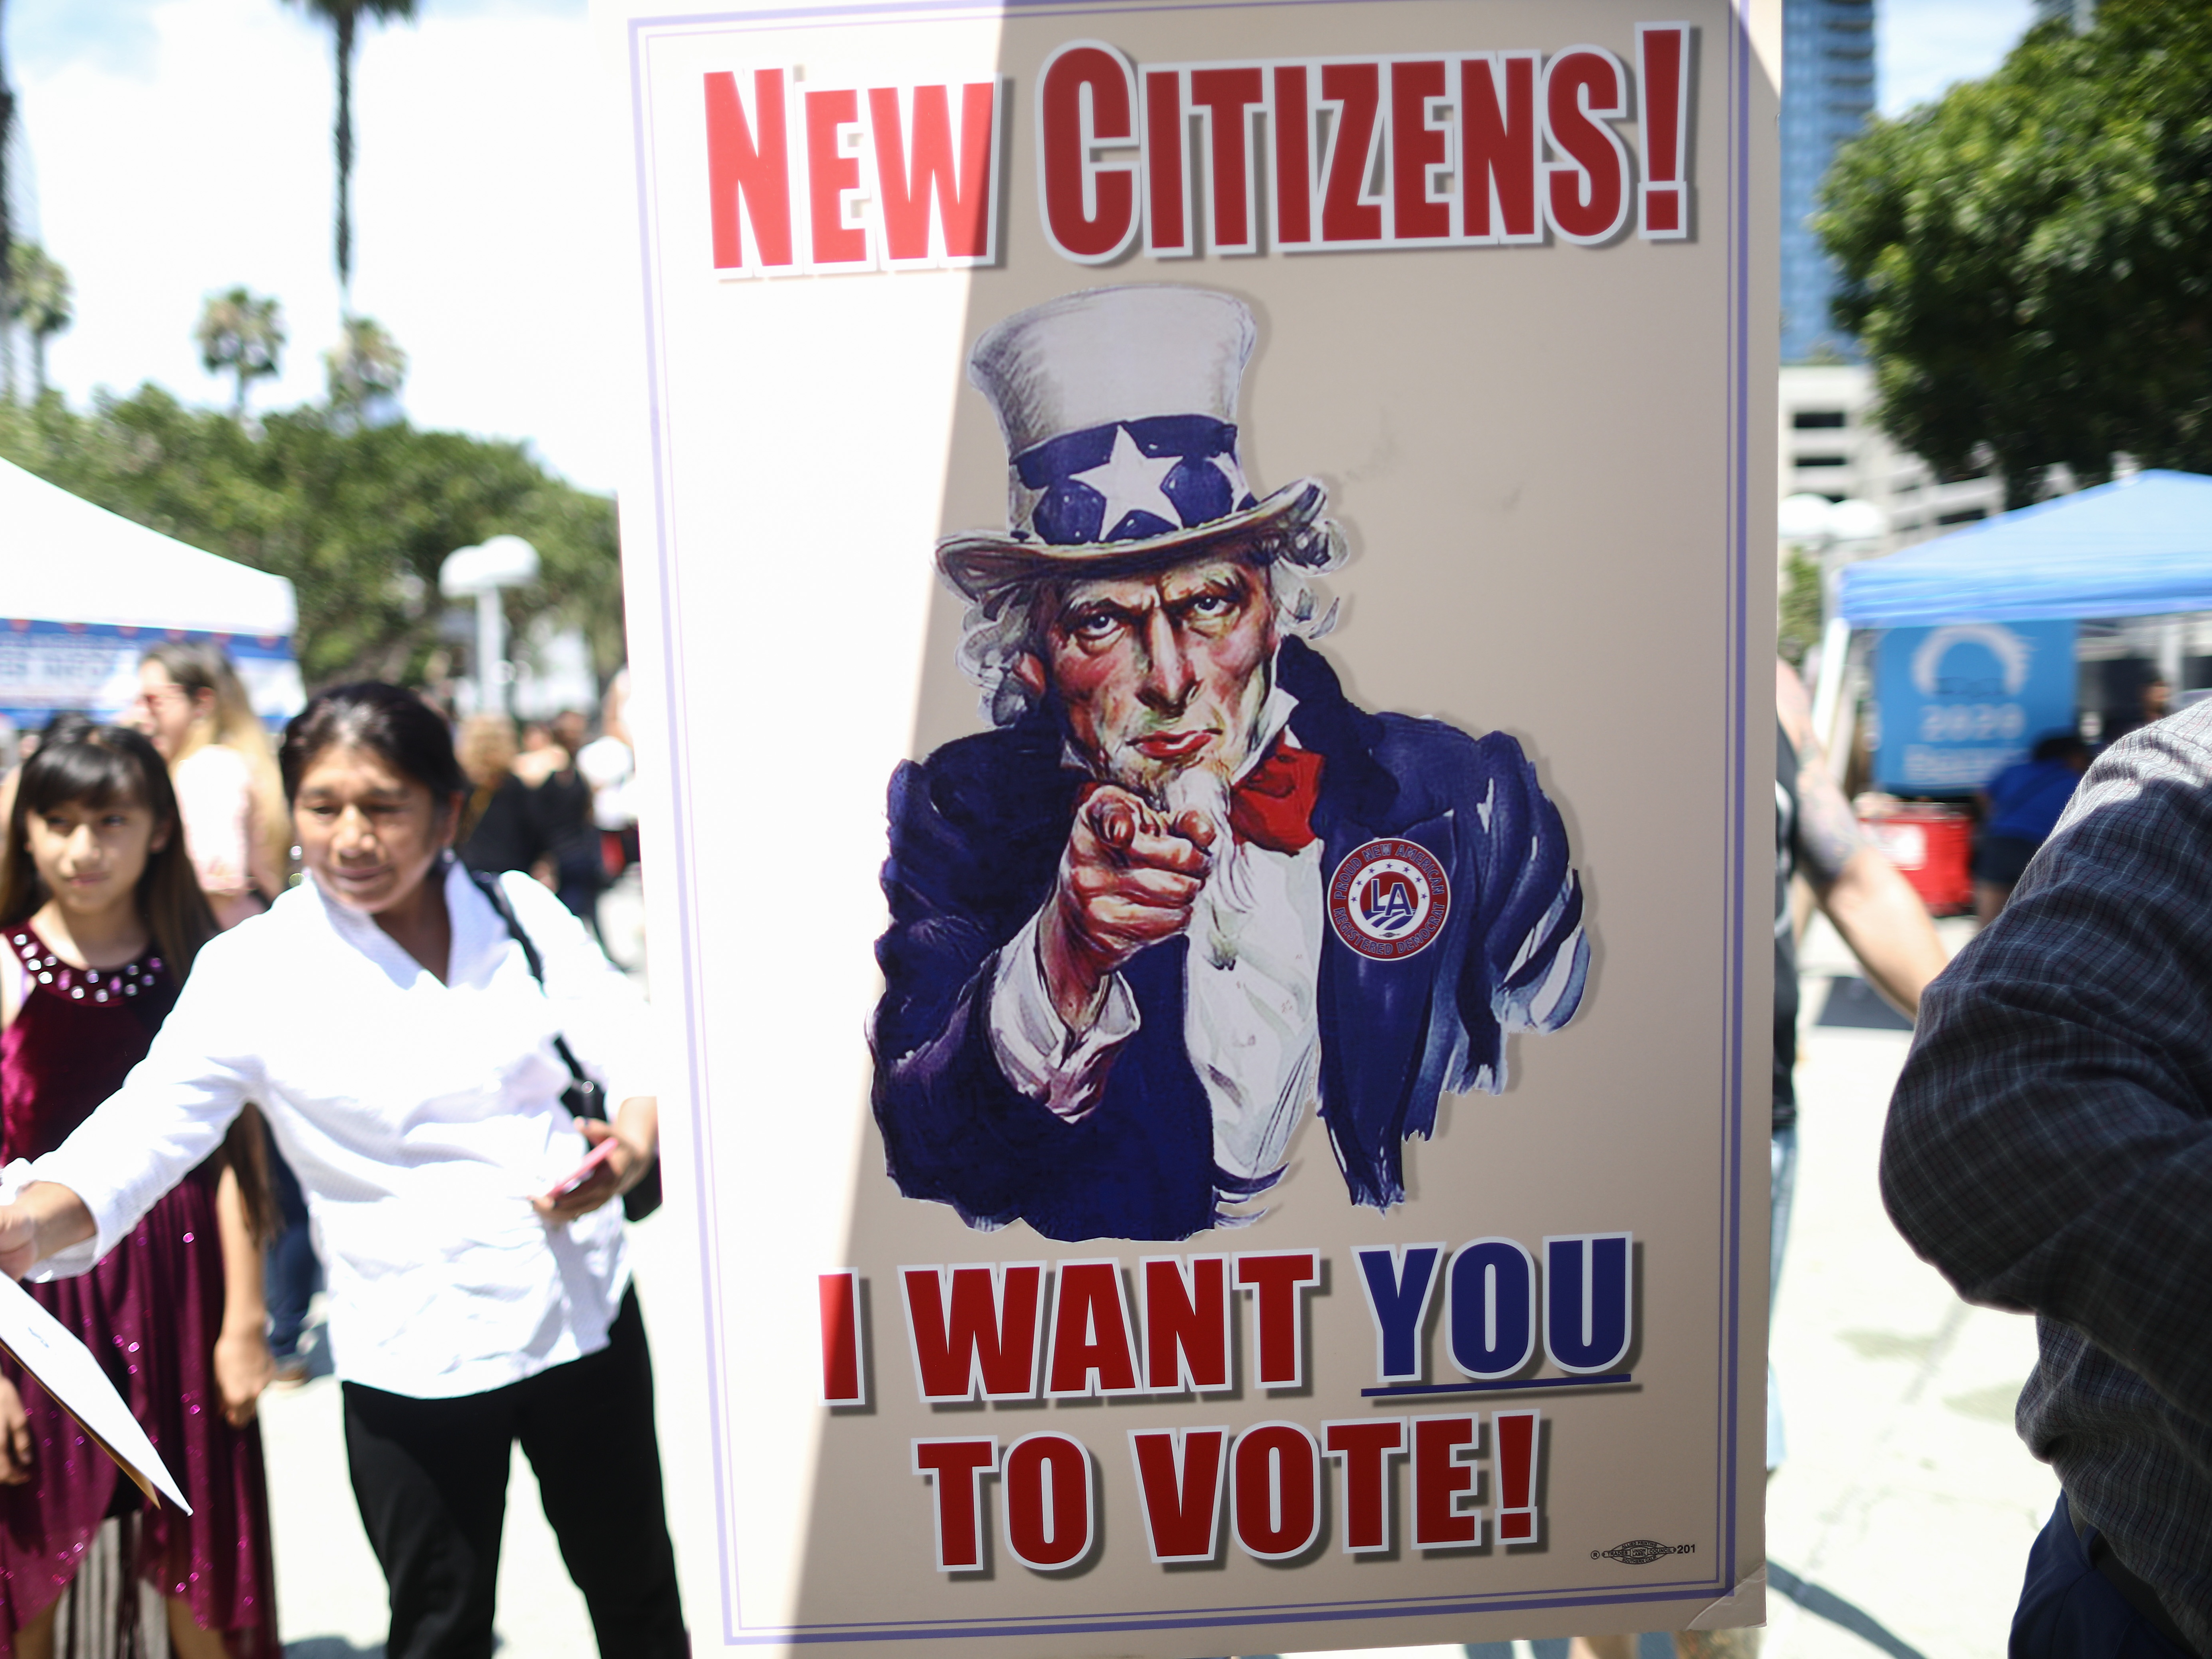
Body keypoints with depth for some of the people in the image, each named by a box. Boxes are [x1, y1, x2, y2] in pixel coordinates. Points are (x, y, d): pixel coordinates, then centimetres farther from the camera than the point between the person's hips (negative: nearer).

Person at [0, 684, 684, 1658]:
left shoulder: (521, 914, -2)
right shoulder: (255, 973, -9)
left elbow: (628, 1038, -6)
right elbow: (146, 1129, -18)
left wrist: (634, 1141, -26)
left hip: (584, 1313, 2)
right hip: (413, 1358, -2)